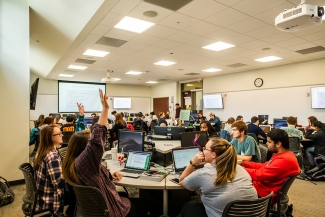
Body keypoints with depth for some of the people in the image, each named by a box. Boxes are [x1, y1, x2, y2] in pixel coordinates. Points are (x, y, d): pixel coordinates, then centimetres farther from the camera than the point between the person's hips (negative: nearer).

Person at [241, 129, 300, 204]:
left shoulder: (284, 160, -26)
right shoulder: (284, 155, 6)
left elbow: (259, 174, -26)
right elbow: (263, 167, 11)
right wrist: (243, 163, 4)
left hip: (264, 194, -9)